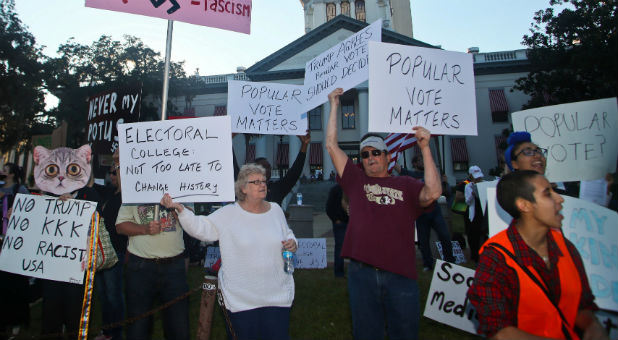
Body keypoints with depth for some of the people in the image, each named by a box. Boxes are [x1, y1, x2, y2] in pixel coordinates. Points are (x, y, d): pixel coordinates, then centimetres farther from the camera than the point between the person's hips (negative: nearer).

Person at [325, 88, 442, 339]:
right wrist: (334, 105, 9)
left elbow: (433, 193, -12)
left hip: (400, 273, -1)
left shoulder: (405, 184, 8)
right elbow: (331, 146, 8)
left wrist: (425, 148, -12)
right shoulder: (356, 180, 11)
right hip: (361, 271, 1)